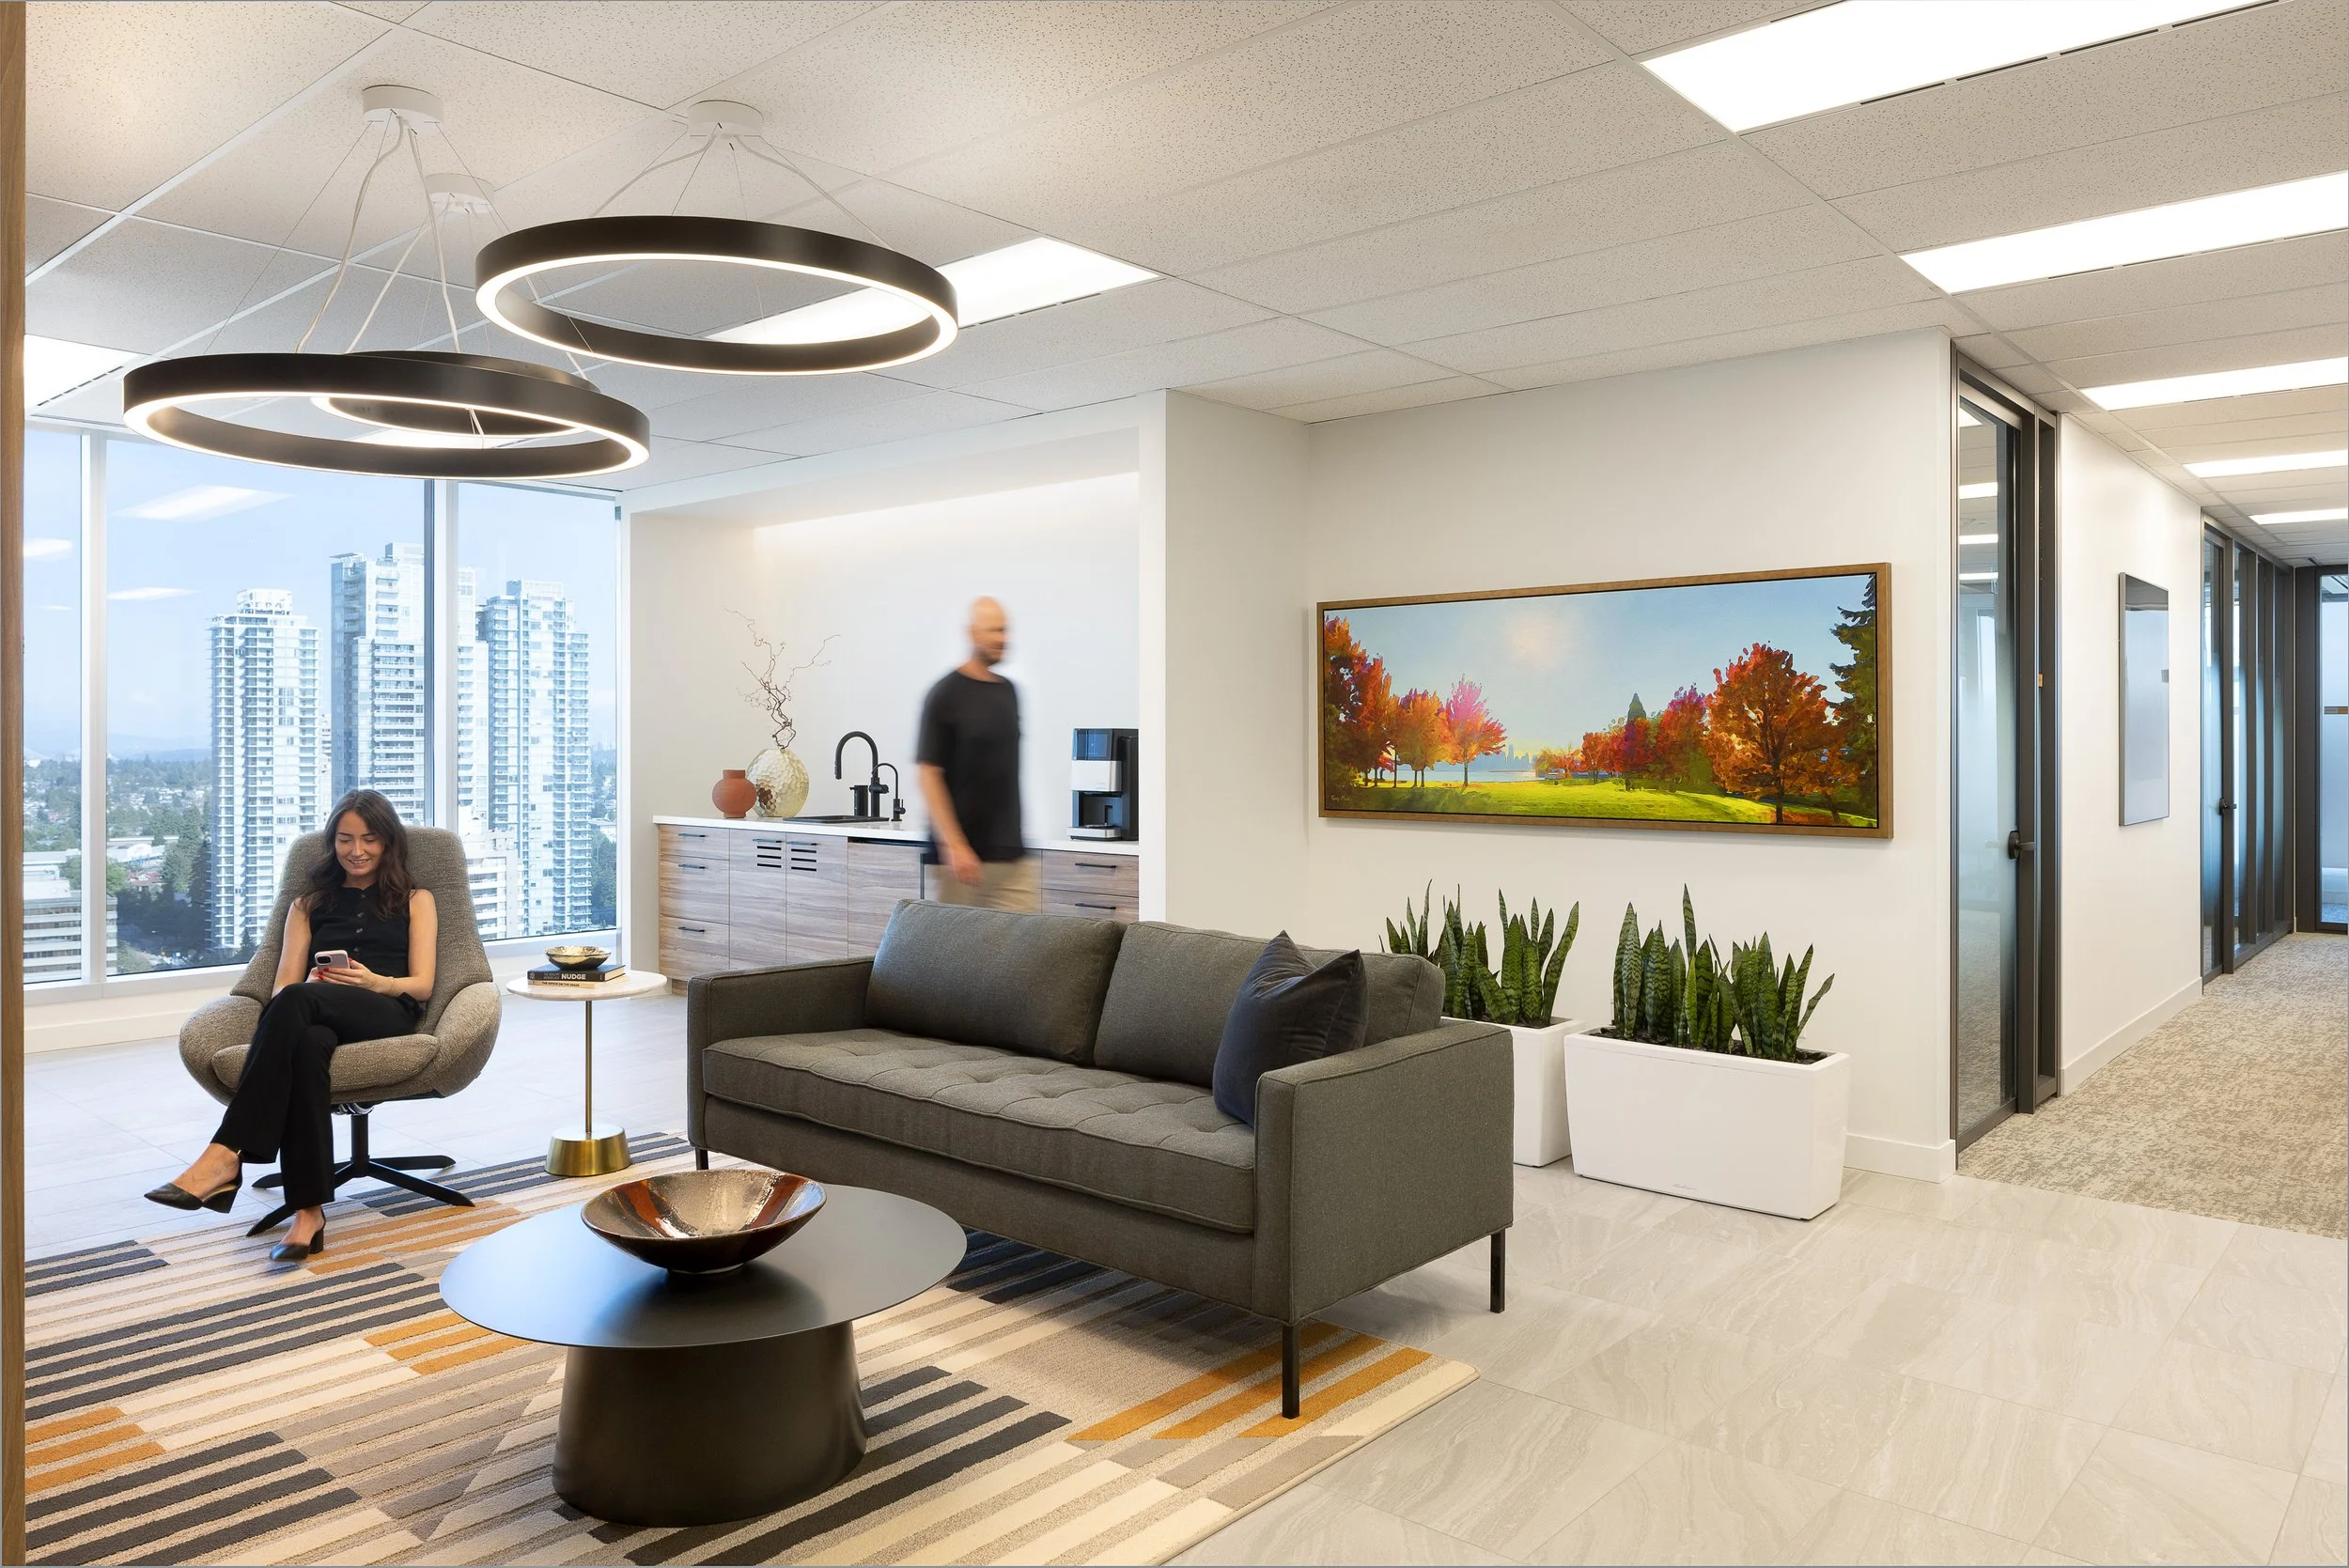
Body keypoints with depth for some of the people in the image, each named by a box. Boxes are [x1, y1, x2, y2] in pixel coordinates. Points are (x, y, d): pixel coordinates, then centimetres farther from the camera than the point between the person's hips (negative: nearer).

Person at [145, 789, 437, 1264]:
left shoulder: (415, 900, 23)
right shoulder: (309, 903, 29)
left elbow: (422, 984, 10)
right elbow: (283, 984, 16)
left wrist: (376, 982, -13)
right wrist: (307, 991, -9)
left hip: (389, 1015, -2)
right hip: (317, 1019, 2)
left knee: (298, 1002, -36)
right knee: (305, 1045, -39)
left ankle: (226, 1154, -42)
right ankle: (309, 1213, -47)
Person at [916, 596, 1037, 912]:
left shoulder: (1009, 691, 11)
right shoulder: (946, 694, -8)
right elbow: (927, 773, -12)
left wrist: (1017, 837, 17)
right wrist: (954, 846, -19)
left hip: (1013, 856, 6)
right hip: (964, 855, -6)